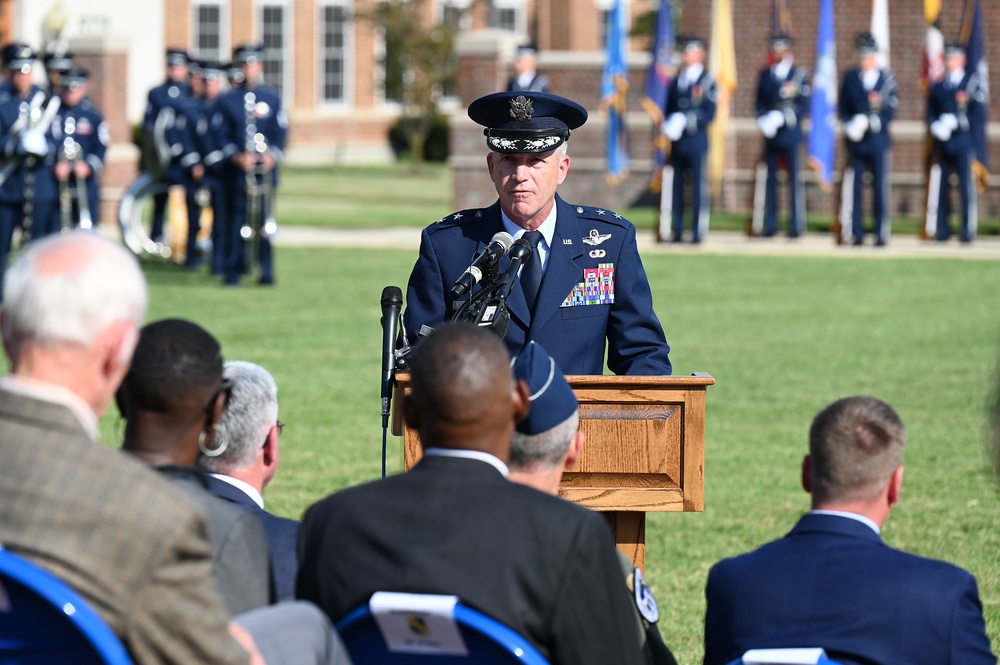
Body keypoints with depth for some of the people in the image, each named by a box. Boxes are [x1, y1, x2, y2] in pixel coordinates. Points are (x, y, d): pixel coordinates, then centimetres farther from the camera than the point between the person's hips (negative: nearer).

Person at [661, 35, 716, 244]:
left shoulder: (707, 82, -1)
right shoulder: (676, 81, 14)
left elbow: (709, 115, -7)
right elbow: (668, 110, 17)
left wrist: (687, 122, -18)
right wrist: (668, 126, -1)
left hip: (696, 141, -5)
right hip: (677, 141, 5)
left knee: (699, 186, -4)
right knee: (676, 187, 6)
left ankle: (698, 232, -1)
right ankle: (676, 232, 12)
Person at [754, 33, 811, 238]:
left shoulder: (799, 74, 2)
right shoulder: (765, 75, 12)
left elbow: (804, 105, -3)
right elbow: (760, 103, 12)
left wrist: (783, 119, -14)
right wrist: (763, 121, -6)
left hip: (790, 134, -3)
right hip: (770, 134, 3)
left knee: (794, 179, -3)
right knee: (770, 179, 4)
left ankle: (796, 226, -1)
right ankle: (770, 226, 8)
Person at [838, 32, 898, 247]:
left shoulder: (887, 79, 2)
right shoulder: (850, 78, 9)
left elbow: (890, 110, -3)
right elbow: (843, 108, 9)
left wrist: (871, 123, -16)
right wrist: (850, 126, -9)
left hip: (878, 140, -2)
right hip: (856, 141, 2)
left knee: (880, 187, -2)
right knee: (854, 188, 1)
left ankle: (882, 234, 2)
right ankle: (856, 234, 6)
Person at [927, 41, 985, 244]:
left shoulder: (972, 81, 3)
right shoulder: (938, 85, 16)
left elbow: (978, 112, -5)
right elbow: (930, 112, 15)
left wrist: (956, 122, -16)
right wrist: (935, 126, -6)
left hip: (963, 141, -4)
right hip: (942, 142, 4)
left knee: (967, 187, -5)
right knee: (940, 188, 3)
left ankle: (968, 230, -3)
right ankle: (943, 230, 9)